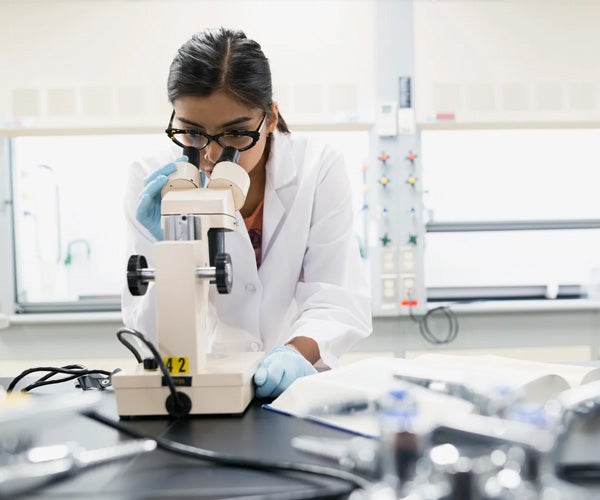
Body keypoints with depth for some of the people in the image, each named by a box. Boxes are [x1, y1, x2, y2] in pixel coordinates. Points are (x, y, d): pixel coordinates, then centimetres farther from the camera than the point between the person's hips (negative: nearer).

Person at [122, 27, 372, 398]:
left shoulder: (320, 170, -10)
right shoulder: (153, 183, -10)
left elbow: (339, 301, -14)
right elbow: (156, 336, -9)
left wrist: (299, 352, -34)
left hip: (295, 383, 1)